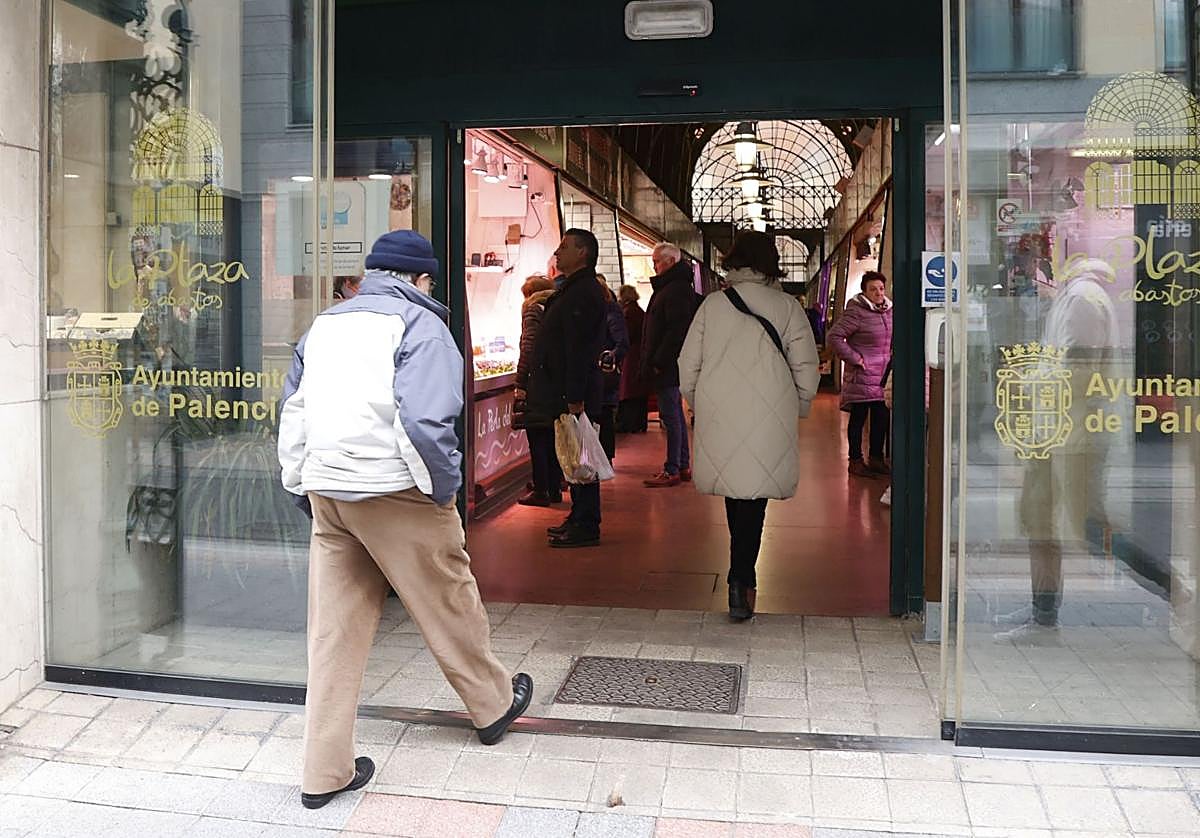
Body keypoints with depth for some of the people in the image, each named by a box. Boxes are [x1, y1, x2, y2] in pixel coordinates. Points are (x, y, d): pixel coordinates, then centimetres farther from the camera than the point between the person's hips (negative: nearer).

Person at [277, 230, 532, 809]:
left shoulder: (325, 324, 15)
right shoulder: (418, 324, -5)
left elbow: (293, 413, 16)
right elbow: (425, 420, -19)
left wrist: (301, 487, 21)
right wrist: (444, 487, -6)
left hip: (326, 492, 6)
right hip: (394, 491, -6)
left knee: (334, 627, 8)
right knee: (448, 601, 13)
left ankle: (325, 772, 13)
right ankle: (492, 705, 33)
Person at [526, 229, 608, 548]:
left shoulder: (583, 293, -15)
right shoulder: (573, 289, 19)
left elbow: (579, 350, -22)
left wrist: (574, 398, -25)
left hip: (575, 393, -11)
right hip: (568, 392, 11)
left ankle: (586, 526, 0)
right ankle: (579, 518, 24)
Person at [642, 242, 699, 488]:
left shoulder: (676, 290, -15)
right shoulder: (670, 287, 19)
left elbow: (676, 331, -23)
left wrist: (658, 362, -21)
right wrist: (653, 361, 17)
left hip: (668, 366, -11)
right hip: (669, 366, 11)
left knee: (670, 415, -8)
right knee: (675, 414, 14)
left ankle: (672, 470, -4)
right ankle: (683, 466, 21)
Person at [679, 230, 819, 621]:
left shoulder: (712, 305, 2)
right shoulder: (788, 307, 0)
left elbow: (688, 367, 5)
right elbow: (807, 370, 0)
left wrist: (699, 405, 20)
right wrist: (796, 409, 16)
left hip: (719, 417, 2)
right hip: (769, 420, -2)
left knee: (734, 487, 17)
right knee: (754, 495, 2)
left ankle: (743, 577, 27)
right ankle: (741, 579, -6)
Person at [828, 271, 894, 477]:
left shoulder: (889, 311, 11)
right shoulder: (856, 312, -13)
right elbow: (835, 336, -17)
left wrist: (892, 360, 13)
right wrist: (854, 358, -17)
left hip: (884, 376, 7)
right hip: (861, 377, -7)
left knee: (882, 418, 11)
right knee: (858, 418, 1)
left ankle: (876, 458, 23)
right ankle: (855, 461, 10)